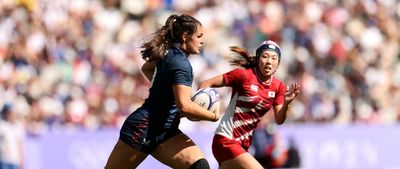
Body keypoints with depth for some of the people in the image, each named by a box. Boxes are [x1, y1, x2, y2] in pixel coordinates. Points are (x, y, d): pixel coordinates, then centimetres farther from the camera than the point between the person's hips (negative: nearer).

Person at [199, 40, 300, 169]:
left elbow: (279, 119, 0)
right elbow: (207, 84, -10)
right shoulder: (244, 75, -12)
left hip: (243, 144, 8)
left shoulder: (278, 87, 5)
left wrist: (286, 103, -20)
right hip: (226, 142, -8)